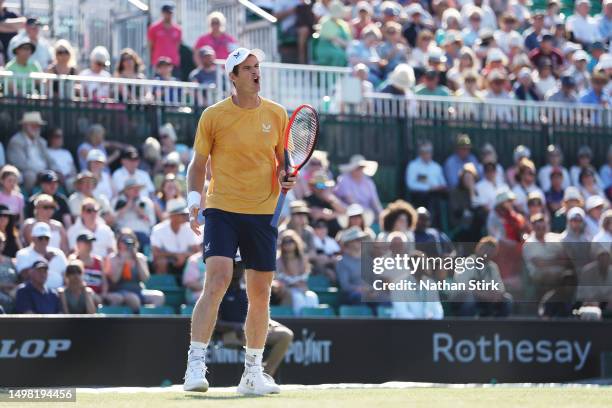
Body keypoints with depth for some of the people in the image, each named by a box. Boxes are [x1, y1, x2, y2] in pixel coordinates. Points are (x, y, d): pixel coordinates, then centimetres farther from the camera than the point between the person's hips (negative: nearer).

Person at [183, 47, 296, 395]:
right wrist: (194, 200, -8)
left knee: (260, 294, 8)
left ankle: (253, 373, 21)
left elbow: (284, 159, 17)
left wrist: (286, 178, -5)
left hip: (263, 213, 3)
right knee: (217, 280, -21)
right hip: (222, 209, -3)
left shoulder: (277, 114, 7)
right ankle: (196, 366, -19)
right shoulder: (214, 116, 0)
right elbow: (198, 164, 7)